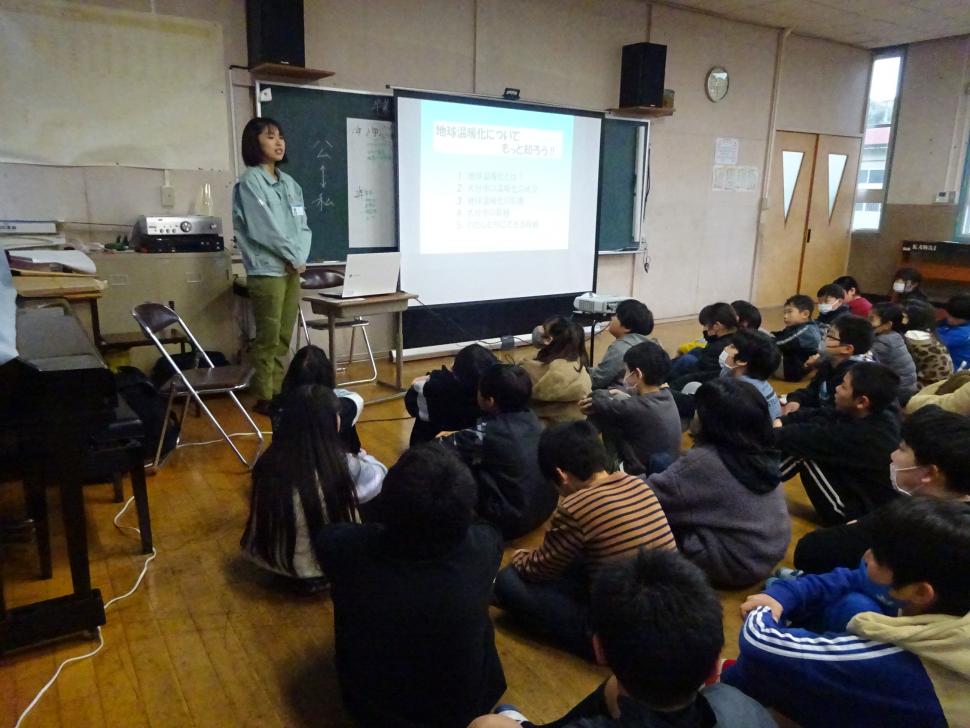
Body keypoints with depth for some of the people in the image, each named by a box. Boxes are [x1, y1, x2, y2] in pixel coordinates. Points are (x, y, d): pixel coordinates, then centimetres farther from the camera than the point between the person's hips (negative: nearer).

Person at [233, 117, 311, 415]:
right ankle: (264, 397, 6)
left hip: (292, 271, 7)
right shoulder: (249, 182, -6)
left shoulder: (290, 183, 15)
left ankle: (278, 392, 19)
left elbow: (303, 226, 12)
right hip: (267, 271, -7)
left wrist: (301, 257, -5)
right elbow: (266, 229, -14)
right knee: (268, 338, -4)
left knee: (284, 338, 10)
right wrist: (294, 258, -7)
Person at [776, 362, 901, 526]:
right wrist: (781, 421, -7)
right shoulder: (881, 412, -8)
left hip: (859, 515, -8)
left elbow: (809, 438, -24)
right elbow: (822, 415, 0)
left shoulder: (864, 436, -33)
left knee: (804, 447, -16)